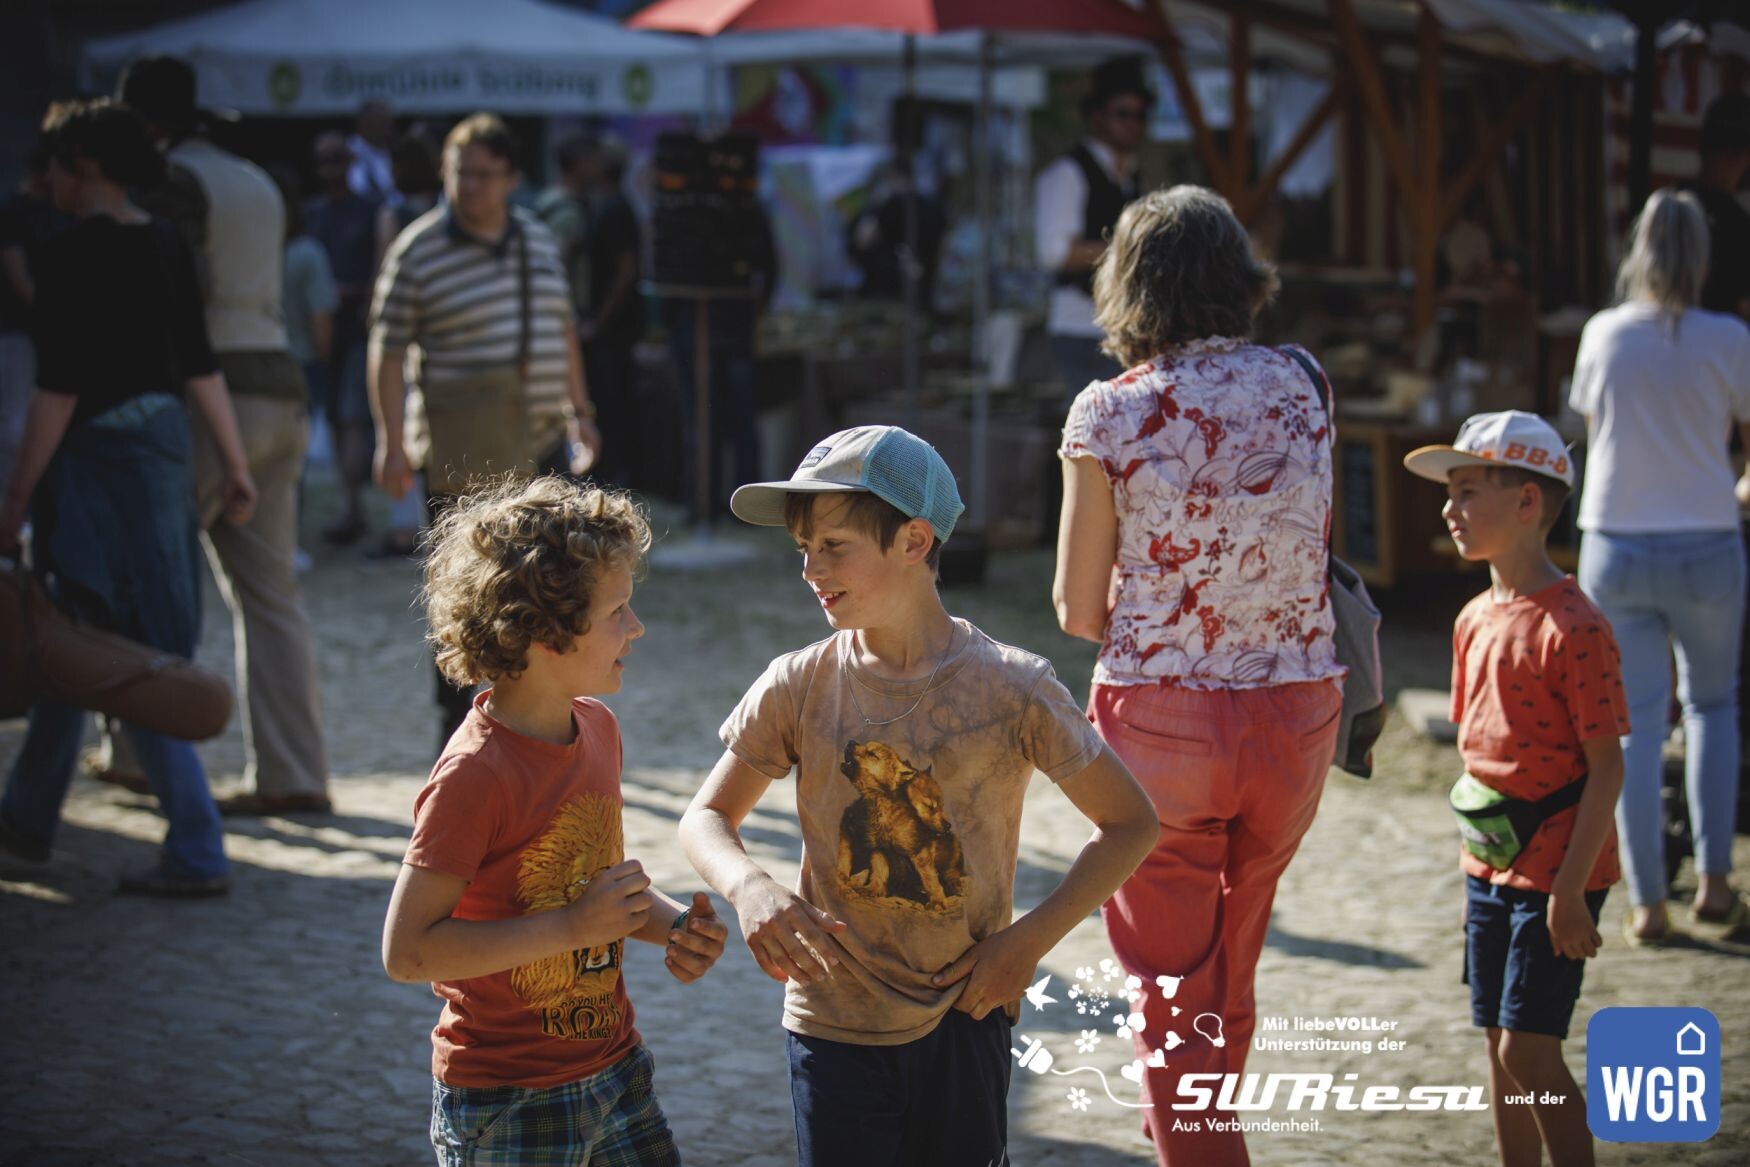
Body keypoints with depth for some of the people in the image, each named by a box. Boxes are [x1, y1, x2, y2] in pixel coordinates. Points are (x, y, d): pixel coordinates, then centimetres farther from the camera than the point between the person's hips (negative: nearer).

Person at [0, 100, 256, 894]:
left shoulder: (70, 256, -15)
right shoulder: (165, 246, 8)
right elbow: (201, 366, 10)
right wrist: (234, 464, 14)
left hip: (100, 453, -9)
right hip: (166, 442, 9)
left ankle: (197, 854, -6)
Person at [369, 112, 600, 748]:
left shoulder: (537, 238, 9)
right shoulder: (417, 250, -7)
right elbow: (387, 351, -9)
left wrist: (579, 411, 18)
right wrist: (392, 444, -15)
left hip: (540, 444, 5)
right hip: (460, 455, -5)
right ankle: (457, 728, 14)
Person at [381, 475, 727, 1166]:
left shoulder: (596, 726, 3)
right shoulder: (476, 775, -23)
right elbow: (407, 950, -24)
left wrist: (670, 924, -2)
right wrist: (572, 926, -24)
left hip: (614, 1068, 7)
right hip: (506, 1106, -7)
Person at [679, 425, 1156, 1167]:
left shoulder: (1010, 689, -10)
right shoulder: (797, 688, -5)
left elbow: (1128, 823, -2)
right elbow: (706, 817, 3)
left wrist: (1030, 939, -11)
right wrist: (748, 888, -19)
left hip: (964, 1018, -1)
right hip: (832, 1019, 1)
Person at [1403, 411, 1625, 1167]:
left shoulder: (1573, 627, -18)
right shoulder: (1475, 621, 8)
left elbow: (1607, 768, -17)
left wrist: (1571, 888, -19)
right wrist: (1473, 874, 17)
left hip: (1554, 876, -8)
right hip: (1490, 870, 8)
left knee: (1529, 1053, -8)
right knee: (1500, 1048, 13)